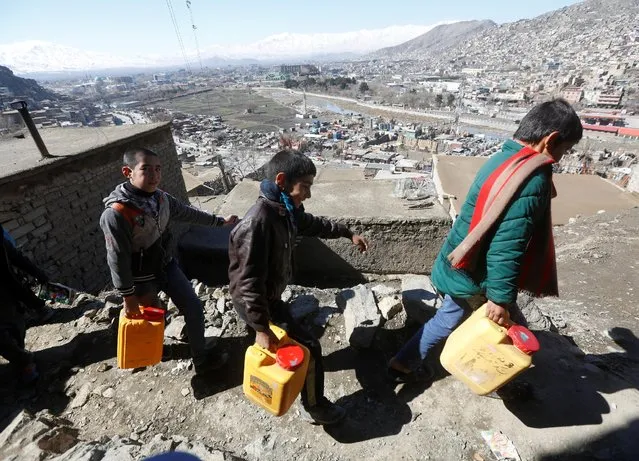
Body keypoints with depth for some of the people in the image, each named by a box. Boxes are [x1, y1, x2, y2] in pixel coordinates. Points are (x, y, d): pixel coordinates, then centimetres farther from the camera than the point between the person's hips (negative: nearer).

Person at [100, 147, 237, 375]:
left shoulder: (160, 197, -8)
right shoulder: (116, 213, -29)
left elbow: (187, 213, 8)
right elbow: (117, 260, -22)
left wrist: (219, 221, 14)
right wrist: (128, 297, -15)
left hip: (167, 265, 6)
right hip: (142, 277, -6)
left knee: (193, 307, 6)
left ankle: (201, 359, 25)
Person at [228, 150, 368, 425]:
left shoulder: (285, 210, -4)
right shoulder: (258, 222, -33)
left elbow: (313, 225, 15)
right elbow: (249, 281, -31)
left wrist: (348, 234, 22)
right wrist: (261, 328, -27)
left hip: (269, 296, 9)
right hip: (254, 302, -9)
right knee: (309, 348, 2)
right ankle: (315, 408, 25)